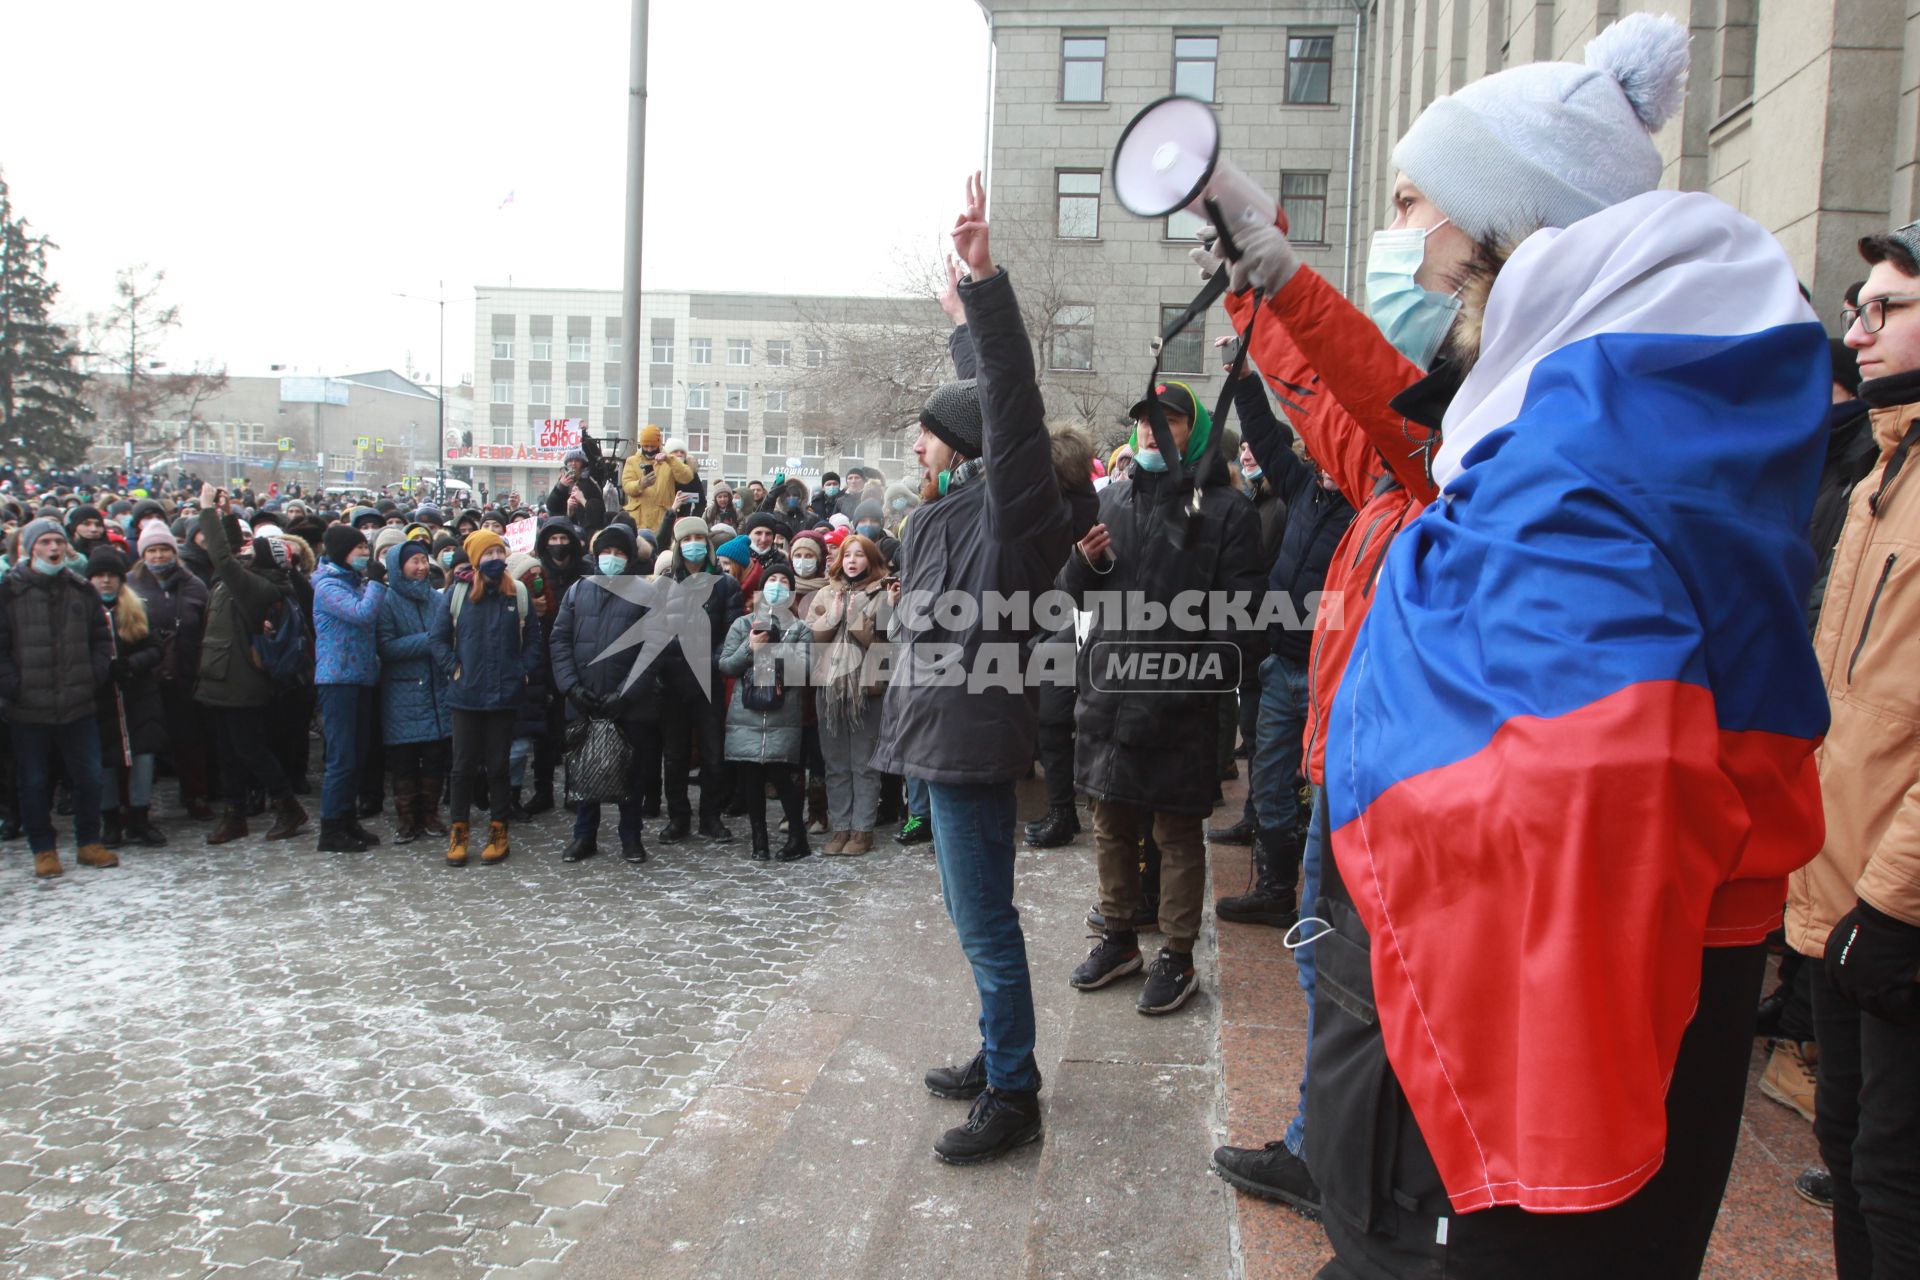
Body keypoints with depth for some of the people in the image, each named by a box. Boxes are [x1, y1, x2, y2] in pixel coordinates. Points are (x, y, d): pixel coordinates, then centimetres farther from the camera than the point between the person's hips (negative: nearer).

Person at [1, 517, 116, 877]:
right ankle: (43, 850, 19)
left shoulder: (81, 589, 6)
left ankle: (88, 843, 20)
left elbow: (102, 637, 13)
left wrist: (96, 675, 2)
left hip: (78, 705, 2)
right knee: (34, 783, 7)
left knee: (89, 777, 6)